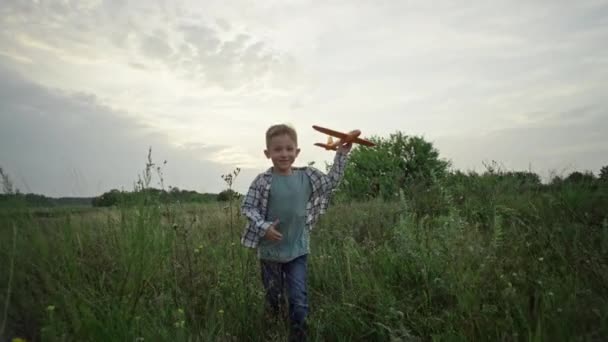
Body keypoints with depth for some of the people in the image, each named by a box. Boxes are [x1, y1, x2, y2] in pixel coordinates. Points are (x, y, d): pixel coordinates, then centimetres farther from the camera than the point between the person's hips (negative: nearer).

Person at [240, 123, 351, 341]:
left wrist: (341, 155, 5)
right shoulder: (262, 181, -13)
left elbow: (332, 181, 11)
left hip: (297, 250, 1)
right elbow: (246, 207, -8)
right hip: (270, 251, -1)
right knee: (273, 298, 17)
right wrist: (263, 227, -22)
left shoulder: (307, 176, -4)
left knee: (299, 300, 3)